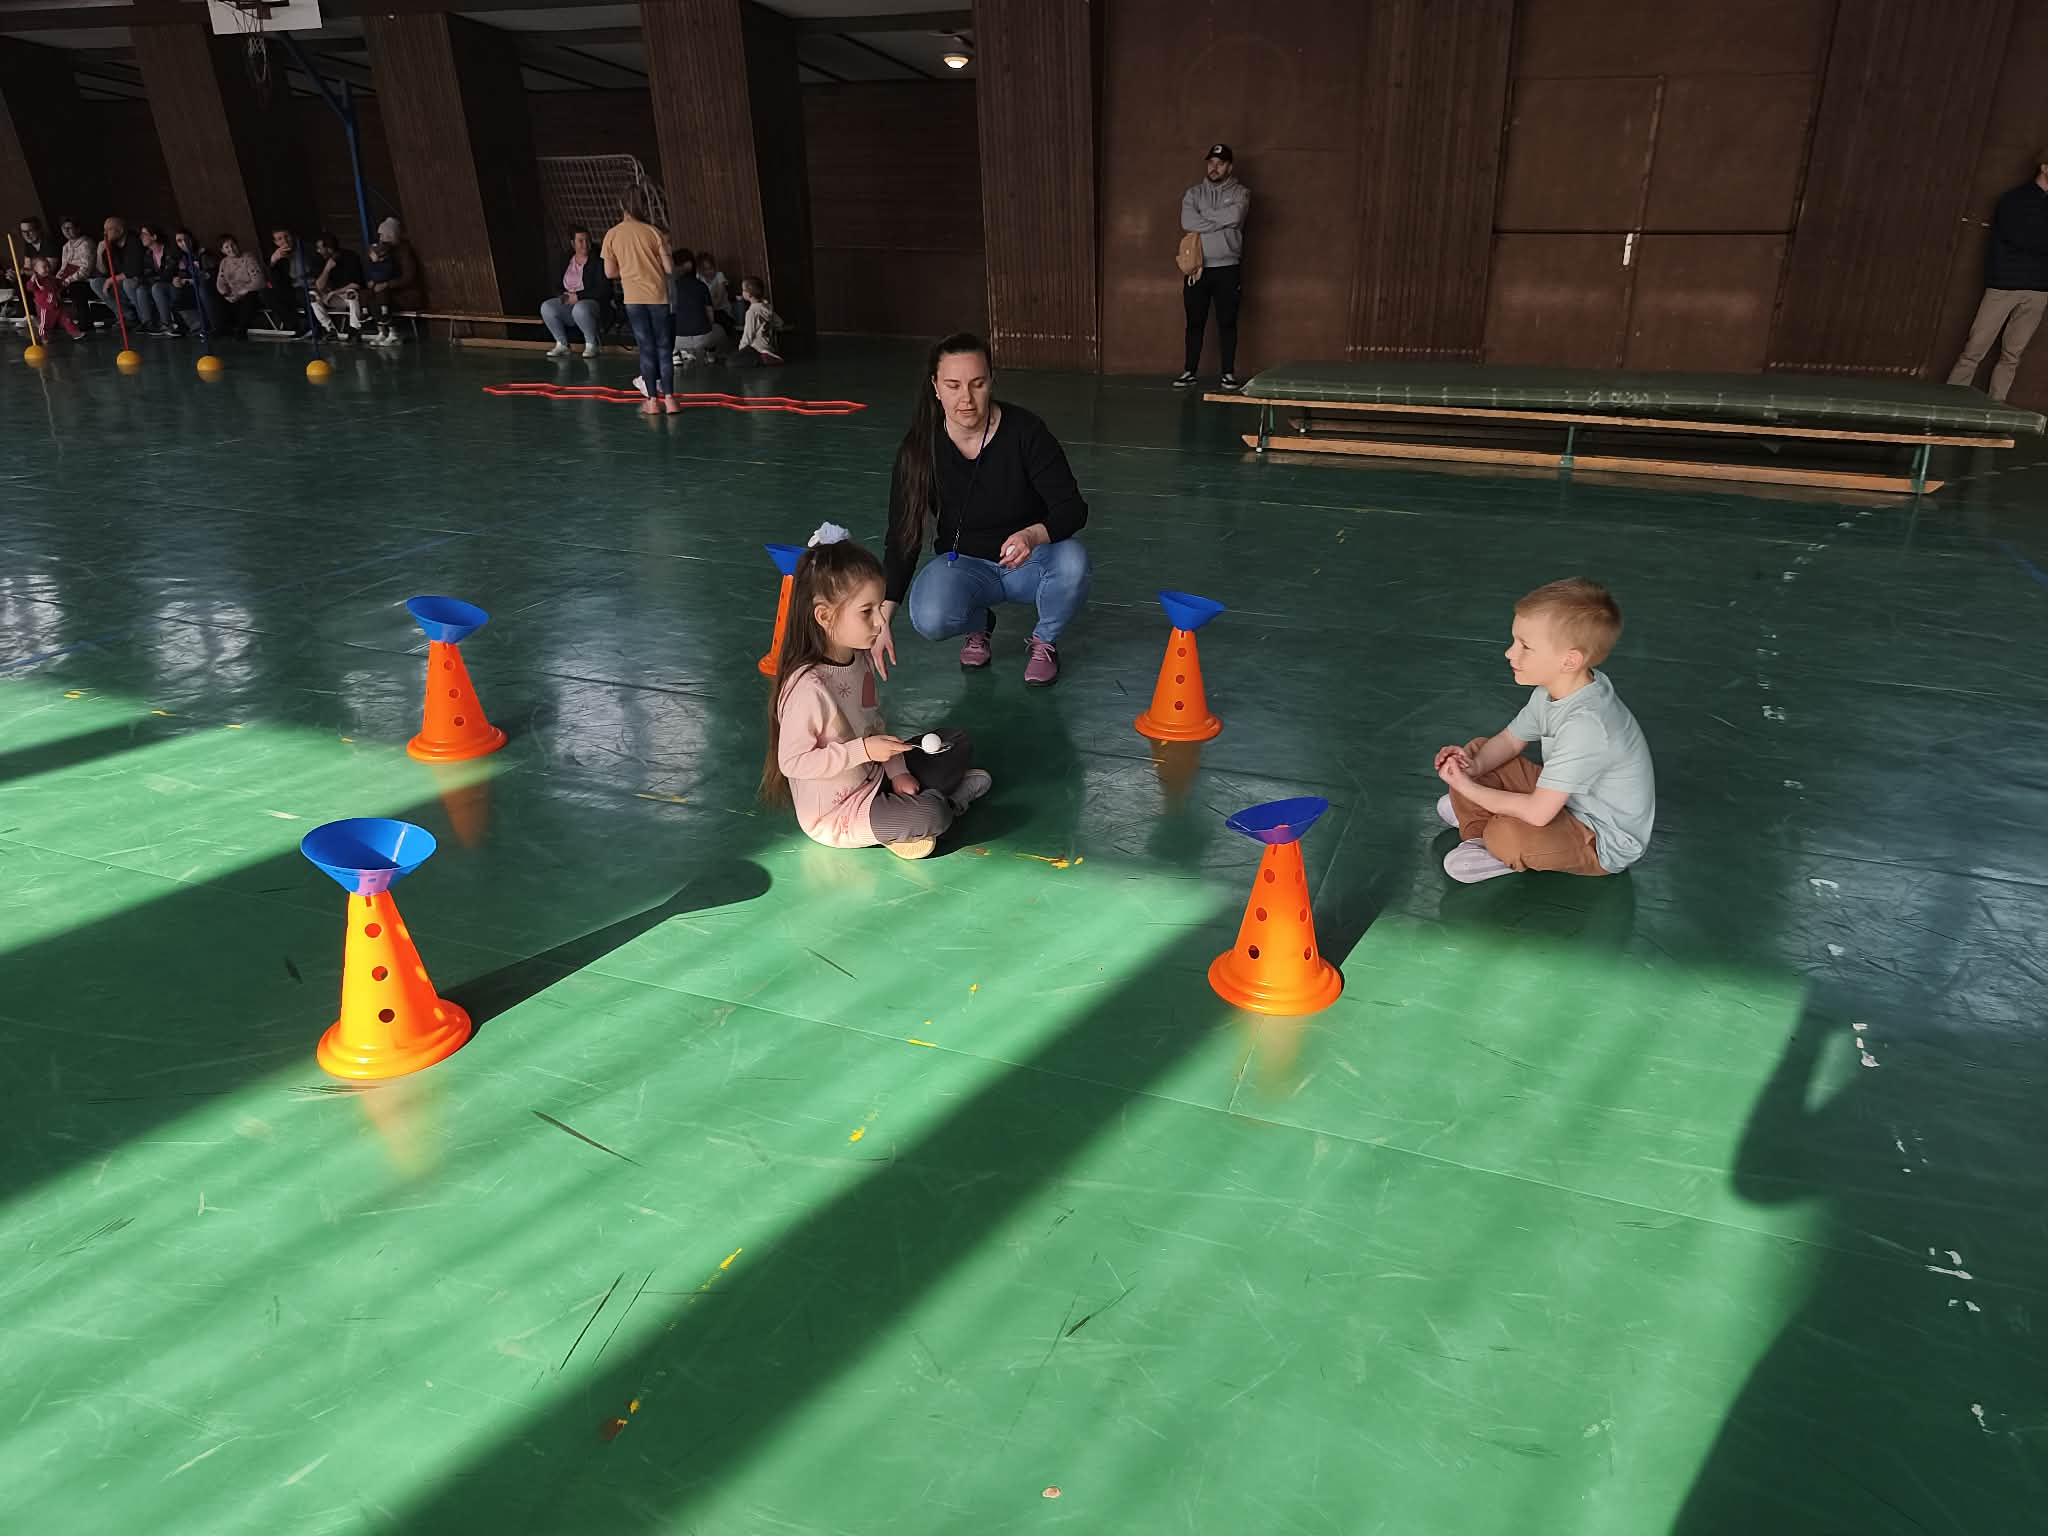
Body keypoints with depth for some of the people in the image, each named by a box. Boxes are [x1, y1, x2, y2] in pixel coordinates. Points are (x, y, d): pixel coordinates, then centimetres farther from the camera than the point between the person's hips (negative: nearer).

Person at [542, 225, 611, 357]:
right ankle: (562, 344, -6)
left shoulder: (597, 261, -5)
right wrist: (563, 296, -8)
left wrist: (578, 296, -17)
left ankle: (591, 344, -17)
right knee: (546, 307, -20)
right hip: (569, 303, 5)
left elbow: (604, 290, -13)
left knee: (580, 309, -39)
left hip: (592, 303, -5)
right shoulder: (566, 262, 11)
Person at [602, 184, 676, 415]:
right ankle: (669, 398, 0)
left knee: (646, 348, 5)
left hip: (633, 298, 1)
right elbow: (669, 268, -3)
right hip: (658, 295, -1)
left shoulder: (612, 234, 1)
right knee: (664, 347, 5)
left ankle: (652, 400, 4)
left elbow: (610, 272, 4)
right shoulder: (653, 232, -1)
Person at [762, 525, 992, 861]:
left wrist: (897, 772, 0)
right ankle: (944, 796, 5)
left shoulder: (860, 657, -3)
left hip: (873, 777, 9)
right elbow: (792, 762, -25)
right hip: (835, 814, -9)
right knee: (931, 816, -27)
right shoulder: (808, 687, -30)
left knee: (958, 744, 12)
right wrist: (862, 750, -28)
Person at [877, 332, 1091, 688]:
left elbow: (1073, 509, -19)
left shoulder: (1024, 431, -19)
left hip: (1031, 561, 0)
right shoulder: (920, 448, -14)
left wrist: (1033, 535, -43)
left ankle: (1044, 641, -3)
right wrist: (882, 620, -21)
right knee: (929, 619, -32)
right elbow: (903, 538, -12)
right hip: (965, 564, 1)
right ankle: (979, 624, 7)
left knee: (1072, 561, -35)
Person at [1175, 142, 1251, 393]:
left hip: (1227, 268, -2)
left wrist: (1204, 217, -9)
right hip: (1197, 267, 2)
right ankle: (1189, 372, 13)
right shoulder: (1193, 193, 7)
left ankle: (1229, 373, 9)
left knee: (1227, 323, 2)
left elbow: (1234, 217, -20)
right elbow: (1187, 222, -12)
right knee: (1195, 322, 6)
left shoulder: (1240, 193, 2)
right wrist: (1219, 221, -12)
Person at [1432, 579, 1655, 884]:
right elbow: (1510, 741, 6)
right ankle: (1479, 836, 7)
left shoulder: (1585, 725, -37)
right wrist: (1475, 765, -16)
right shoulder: (1555, 689, -9)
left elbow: (1537, 813, -36)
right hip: (1566, 797, 9)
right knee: (1477, 747, 5)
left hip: (1603, 843, -9)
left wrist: (1468, 787, -25)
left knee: (1508, 836, -36)